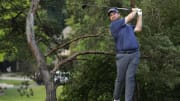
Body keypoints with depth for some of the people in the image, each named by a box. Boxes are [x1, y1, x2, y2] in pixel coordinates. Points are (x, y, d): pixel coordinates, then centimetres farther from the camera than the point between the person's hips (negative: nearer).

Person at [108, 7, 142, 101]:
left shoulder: (128, 26, 23)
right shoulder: (113, 25, 0)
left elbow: (138, 29, 14)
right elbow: (129, 18, 2)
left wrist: (139, 14, 19)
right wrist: (135, 11, 20)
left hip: (134, 54, 3)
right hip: (122, 55, -3)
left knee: (130, 78, -6)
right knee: (120, 79, 2)